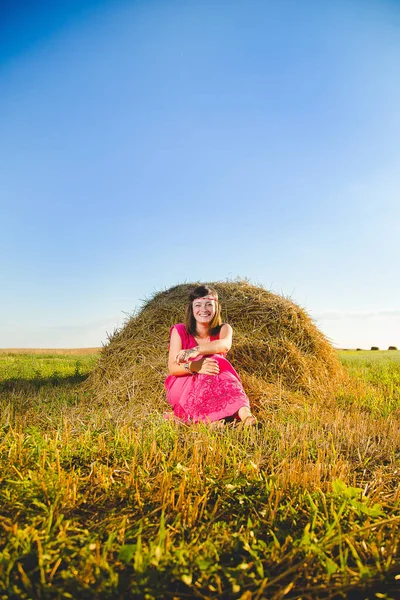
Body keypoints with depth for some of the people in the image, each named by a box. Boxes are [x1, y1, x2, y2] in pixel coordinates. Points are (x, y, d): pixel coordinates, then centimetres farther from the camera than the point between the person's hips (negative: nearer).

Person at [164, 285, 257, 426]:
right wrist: (195, 366, -37)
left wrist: (196, 350, -48)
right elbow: (172, 367, -15)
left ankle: (245, 414, -48)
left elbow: (225, 345, -29)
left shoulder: (223, 329, -2)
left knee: (215, 362, -32)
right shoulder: (180, 331, -6)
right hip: (181, 387, -2)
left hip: (213, 387, 2)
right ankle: (243, 413, -48)